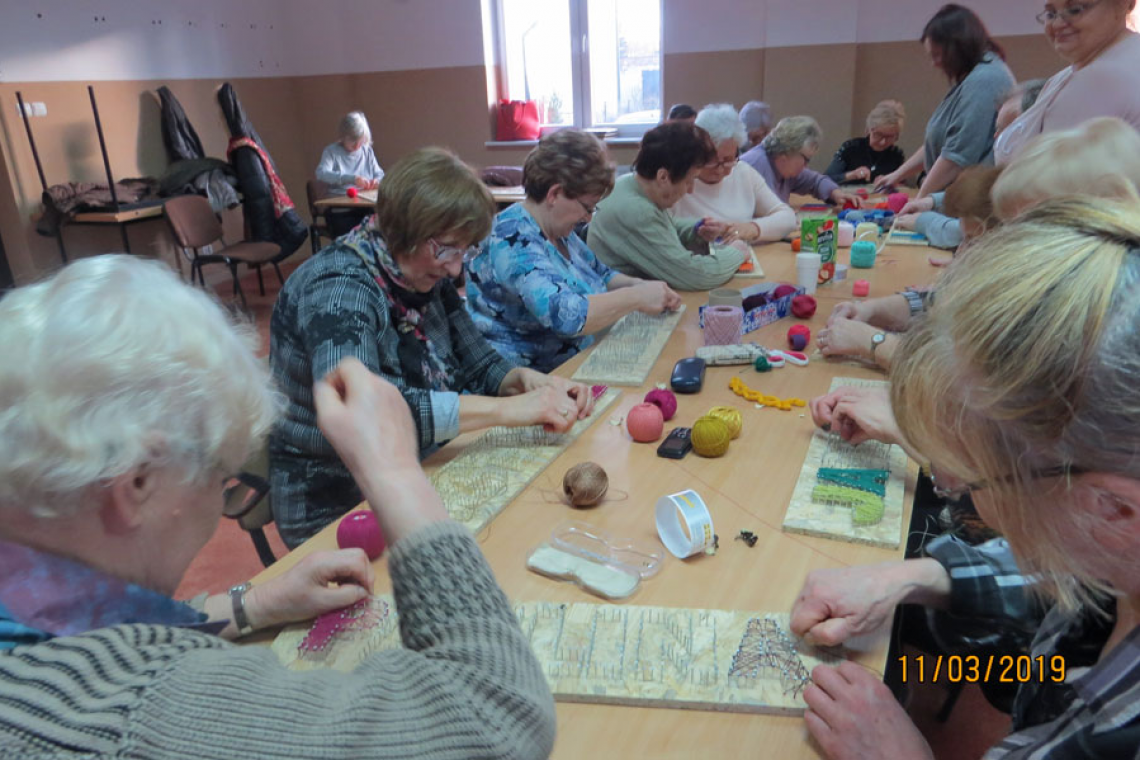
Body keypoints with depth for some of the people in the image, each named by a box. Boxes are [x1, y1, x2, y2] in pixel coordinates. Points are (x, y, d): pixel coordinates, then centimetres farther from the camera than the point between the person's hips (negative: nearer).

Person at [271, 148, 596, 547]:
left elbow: (479, 365, 8)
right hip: (340, 507, -7)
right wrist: (505, 408, -37)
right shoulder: (338, 288, -21)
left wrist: (524, 379, -15)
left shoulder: (428, 279, 1)